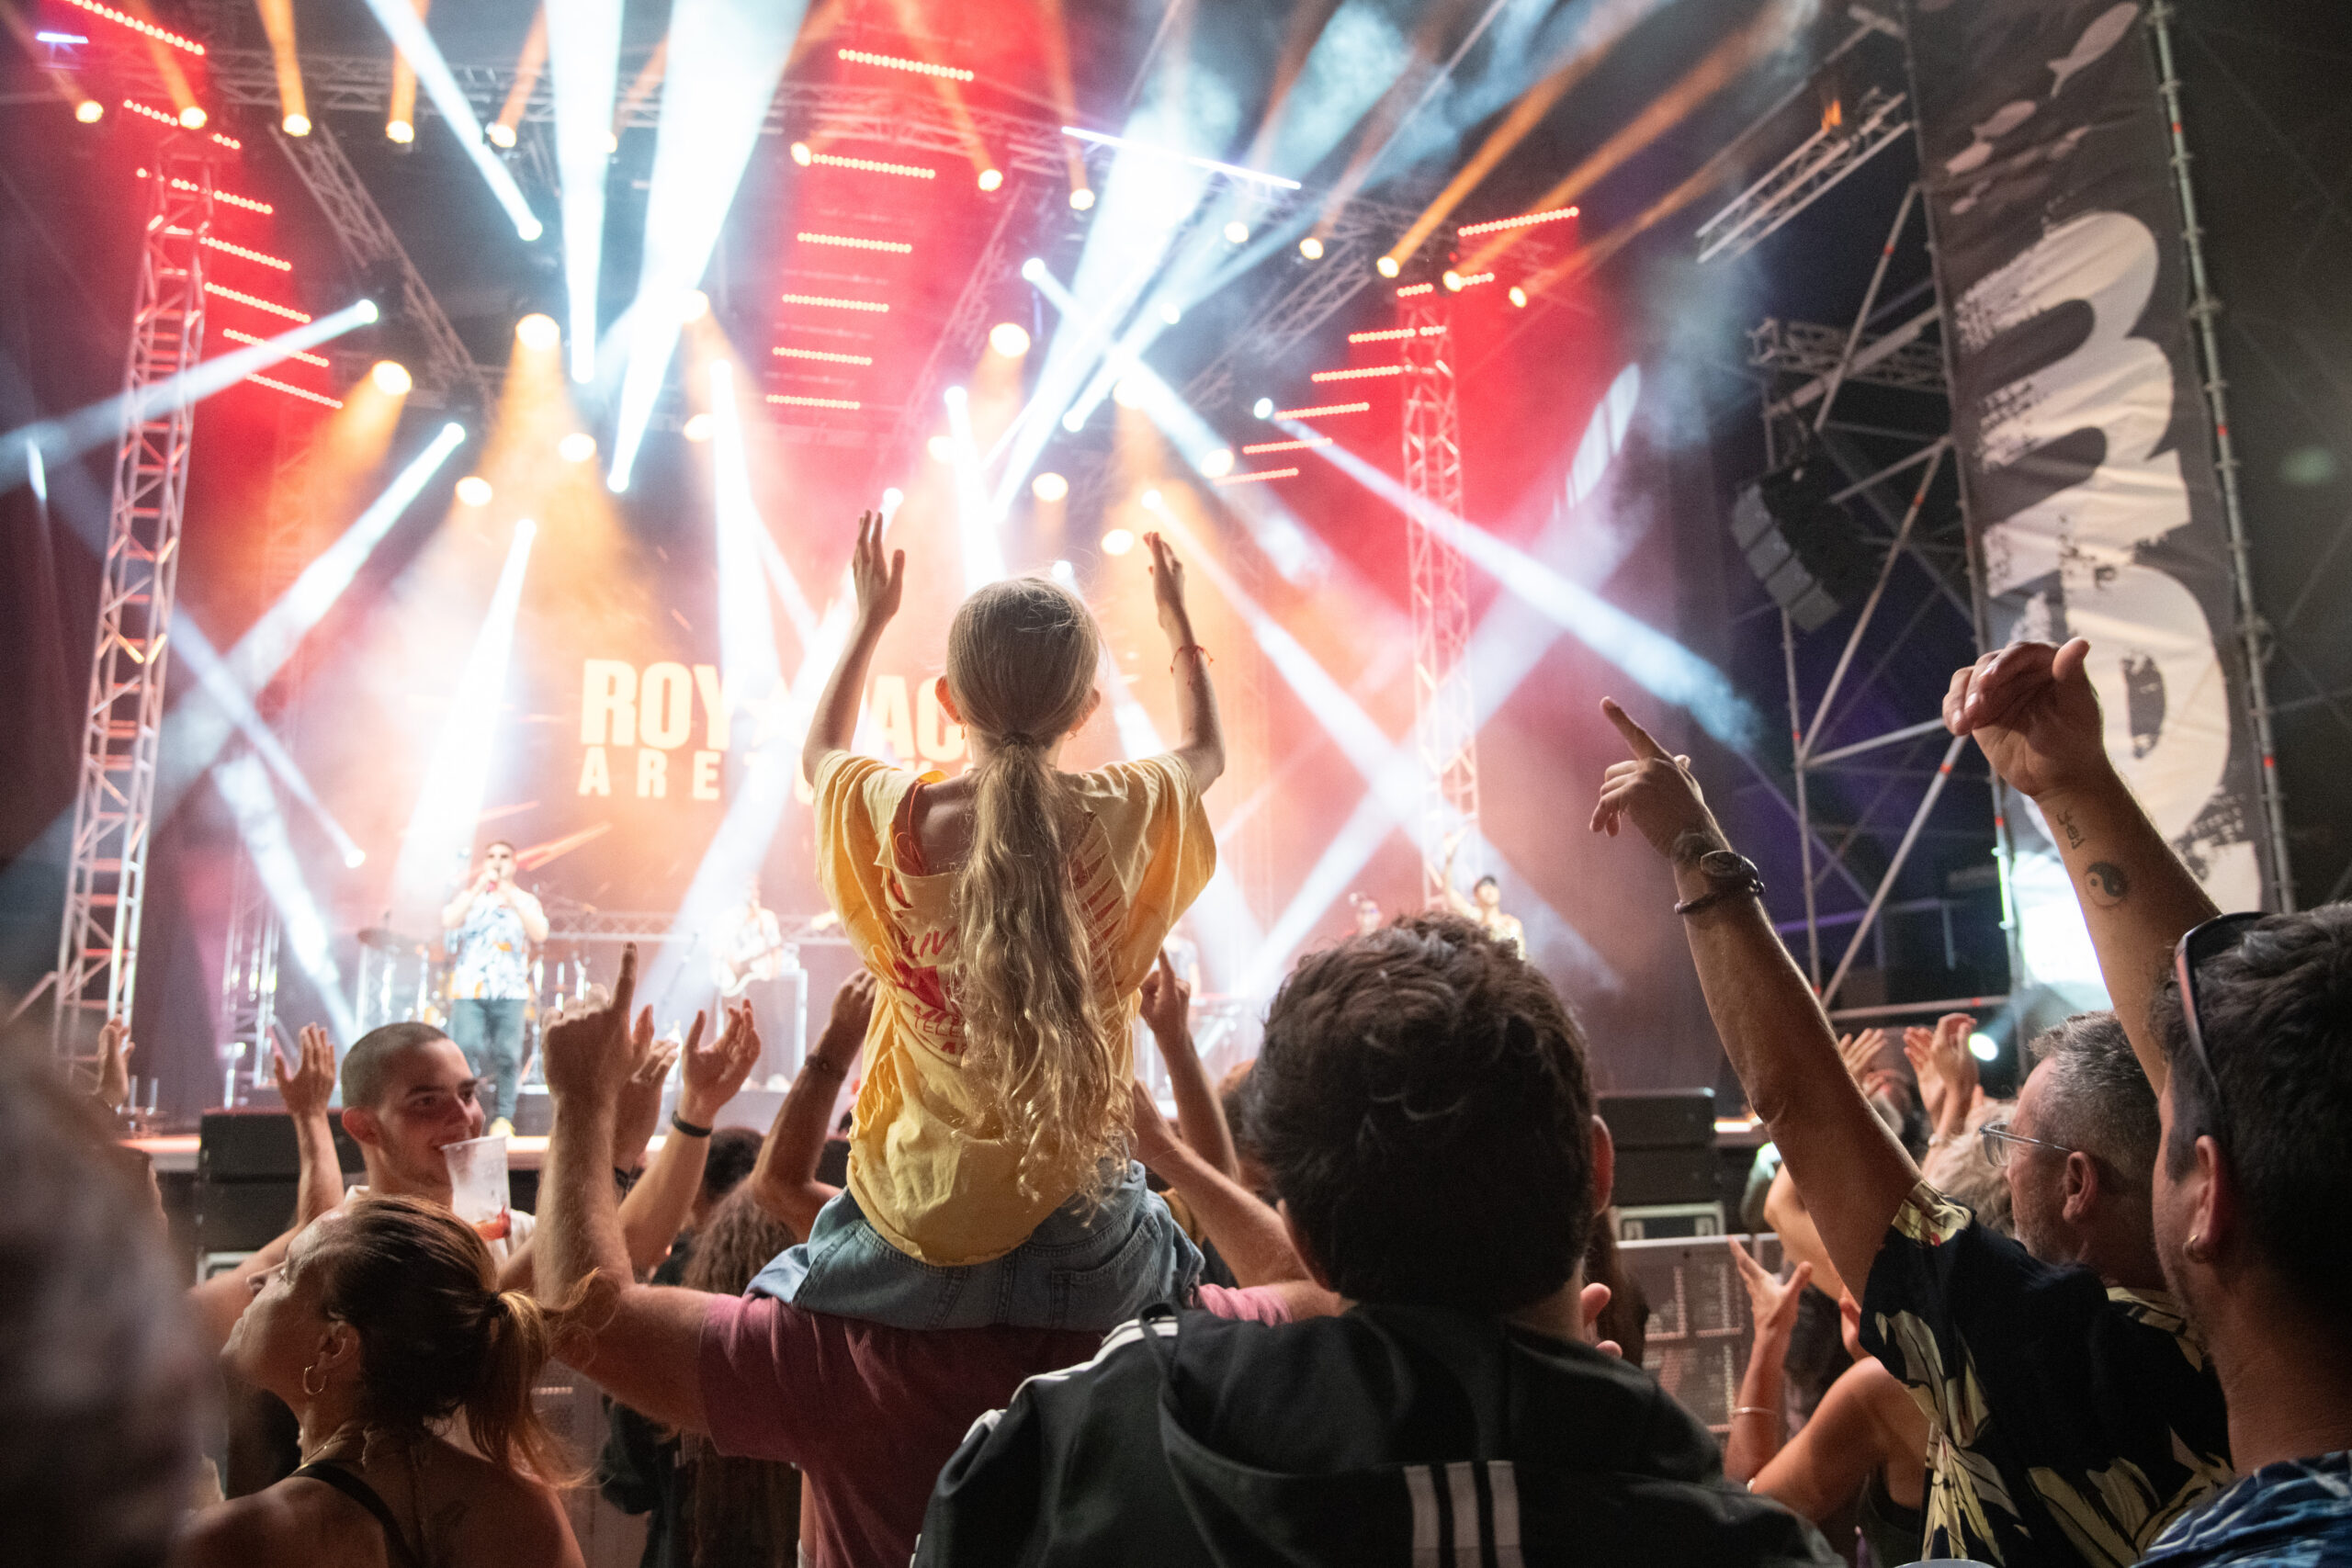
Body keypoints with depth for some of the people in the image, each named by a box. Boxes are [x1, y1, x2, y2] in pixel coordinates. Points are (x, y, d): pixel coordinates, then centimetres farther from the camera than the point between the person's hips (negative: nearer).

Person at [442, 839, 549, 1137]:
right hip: (469, 988, 0)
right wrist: (478, 889, -11)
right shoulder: (468, 896, 17)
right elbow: (448, 922, -4)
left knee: (508, 1053, -9)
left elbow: (540, 934, -3)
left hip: (510, 990, 0)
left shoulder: (526, 901, 15)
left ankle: (502, 1118, -2)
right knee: (465, 1049, -15)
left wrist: (512, 899, -12)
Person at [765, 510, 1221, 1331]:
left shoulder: (892, 818, -11)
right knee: (1181, 1258, 30)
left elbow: (819, 751, 15)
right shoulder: (1126, 817, -12)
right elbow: (1205, 749, 14)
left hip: (911, 1239, 1)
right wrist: (1176, 617, 26)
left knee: (775, 1292, 29)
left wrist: (871, 619, 24)